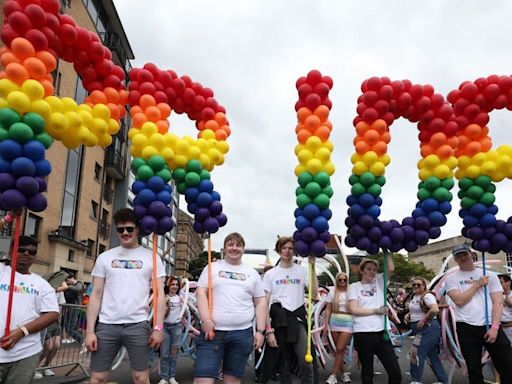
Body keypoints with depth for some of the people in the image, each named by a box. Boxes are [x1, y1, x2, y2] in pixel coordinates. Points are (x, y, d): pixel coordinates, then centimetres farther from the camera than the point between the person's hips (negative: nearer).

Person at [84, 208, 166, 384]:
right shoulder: (104, 257, 9)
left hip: (138, 325, -1)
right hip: (106, 325, 2)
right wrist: (89, 330, 0)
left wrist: (158, 327, -7)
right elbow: (96, 295, 7)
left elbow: (159, 294, 2)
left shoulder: (151, 257, 5)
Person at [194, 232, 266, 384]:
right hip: (212, 330, -2)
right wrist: (206, 320, -13)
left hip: (242, 333, 2)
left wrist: (260, 330, 4)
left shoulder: (252, 273, 13)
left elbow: (260, 302, 12)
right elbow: (201, 293, 0)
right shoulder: (212, 267, 8)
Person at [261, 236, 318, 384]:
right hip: (278, 318, 1)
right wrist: (269, 330, -5)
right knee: (283, 364, 7)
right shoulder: (270, 274, 6)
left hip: (298, 318, 0)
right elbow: (265, 303, 3)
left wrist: (312, 268, -11)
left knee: (307, 363, -12)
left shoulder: (302, 270, 6)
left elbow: (314, 293, -7)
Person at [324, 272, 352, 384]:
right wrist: (326, 324, -1)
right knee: (340, 349, 9)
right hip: (335, 322, 2)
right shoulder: (332, 292, 5)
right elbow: (328, 309, 5)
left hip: (348, 323, -2)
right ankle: (343, 373, 22)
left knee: (340, 349, -7)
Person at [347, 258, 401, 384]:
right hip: (363, 334, -3)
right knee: (367, 372, 9)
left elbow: (391, 269, -3)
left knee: (395, 371, 1)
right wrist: (376, 311, -8)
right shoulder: (355, 286, 3)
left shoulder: (379, 282, 13)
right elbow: (353, 309, -8)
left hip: (381, 332, 3)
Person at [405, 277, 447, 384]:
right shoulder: (414, 297, 13)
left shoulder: (427, 296, -14)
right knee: (432, 355, 13)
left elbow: (435, 309, -30)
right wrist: (408, 315, 8)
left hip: (428, 328, -9)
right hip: (420, 329, 9)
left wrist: (423, 320, -24)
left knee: (416, 352, -11)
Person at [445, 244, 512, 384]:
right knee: (474, 369, 6)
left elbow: (498, 302, 1)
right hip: (466, 328, -1)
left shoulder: (490, 275, 9)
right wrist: (477, 284, -5)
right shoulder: (451, 279, 5)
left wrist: (494, 327, -10)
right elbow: (459, 300, -9)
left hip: (490, 326, 1)